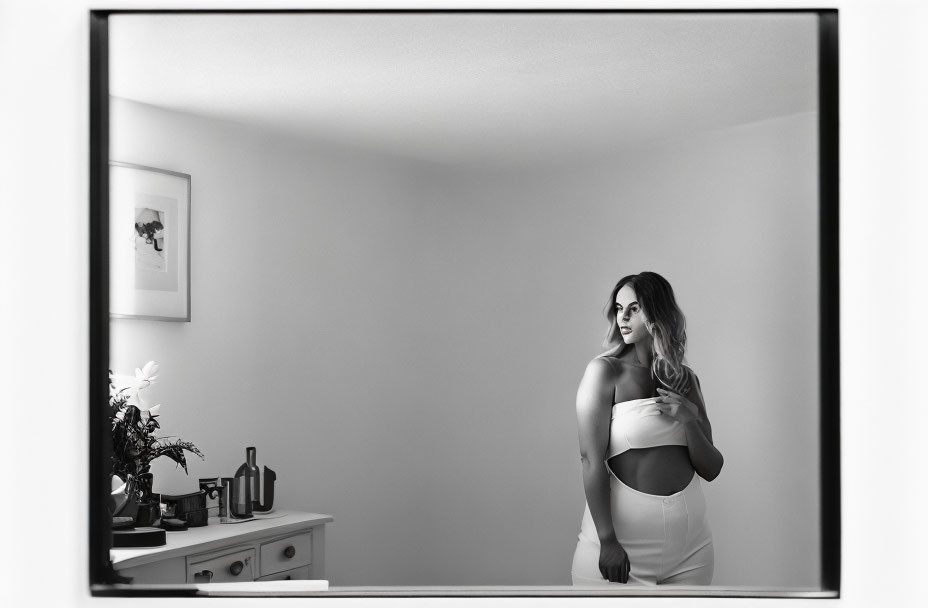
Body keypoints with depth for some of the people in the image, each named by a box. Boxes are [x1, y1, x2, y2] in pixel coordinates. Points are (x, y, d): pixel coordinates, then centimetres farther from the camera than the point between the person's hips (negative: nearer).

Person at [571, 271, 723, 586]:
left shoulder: (685, 379, 9)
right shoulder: (605, 371, -5)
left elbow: (711, 470, 8)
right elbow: (592, 459, -12)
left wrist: (690, 421, -10)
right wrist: (608, 541, -19)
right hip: (623, 534, -4)